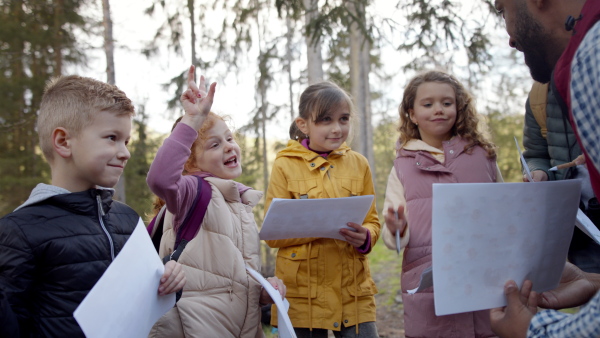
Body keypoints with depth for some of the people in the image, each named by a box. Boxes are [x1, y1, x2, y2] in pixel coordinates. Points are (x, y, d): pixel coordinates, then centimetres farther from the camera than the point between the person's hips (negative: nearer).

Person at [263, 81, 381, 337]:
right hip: (302, 295, -2)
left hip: (354, 293, 2)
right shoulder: (285, 165, -2)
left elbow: (372, 221, 10)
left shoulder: (358, 163, 7)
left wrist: (364, 237, -13)